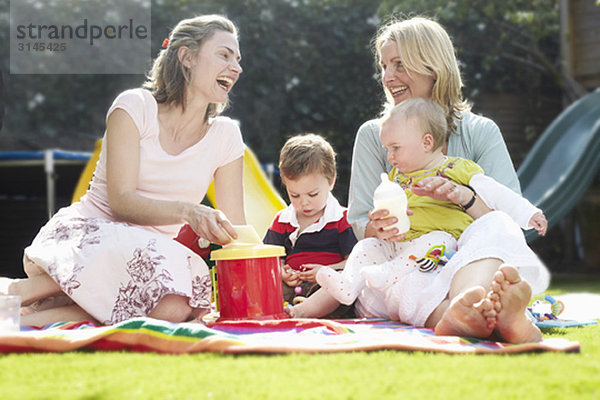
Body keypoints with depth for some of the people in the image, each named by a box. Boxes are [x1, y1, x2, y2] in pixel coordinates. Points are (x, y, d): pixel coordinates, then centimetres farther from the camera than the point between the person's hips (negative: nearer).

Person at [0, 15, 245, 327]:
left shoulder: (224, 135, 7)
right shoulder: (135, 107, -5)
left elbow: (236, 230, 7)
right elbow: (121, 200, -15)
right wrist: (187, 211, -32)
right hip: (84, 232, -3)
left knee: (176, 307, -34)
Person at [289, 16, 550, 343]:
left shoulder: (481, 132, 8)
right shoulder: (373, 135, 12)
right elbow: (359, 223, 4)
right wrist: (376, 229, -22)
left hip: (471, 267, 0)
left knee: (492, 229, -33)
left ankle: (459, 310, -64)